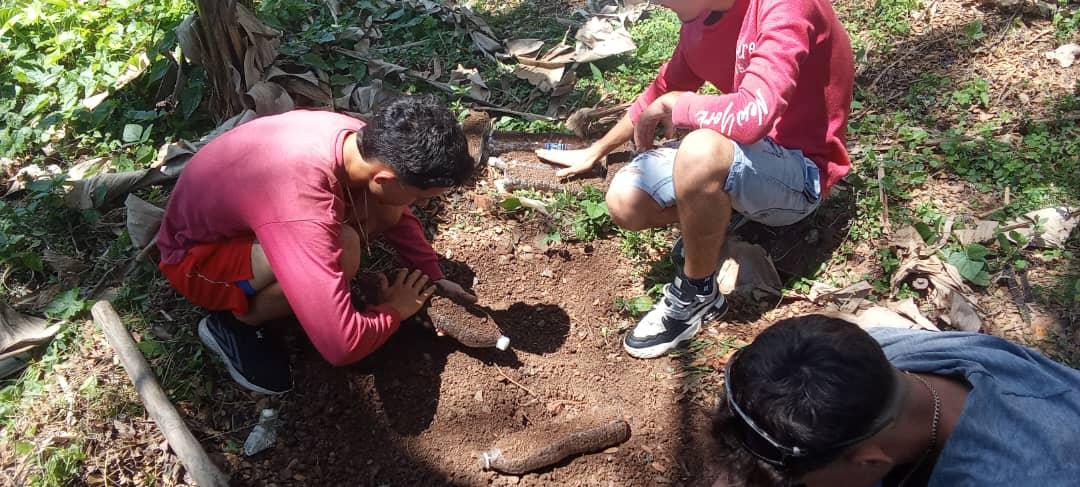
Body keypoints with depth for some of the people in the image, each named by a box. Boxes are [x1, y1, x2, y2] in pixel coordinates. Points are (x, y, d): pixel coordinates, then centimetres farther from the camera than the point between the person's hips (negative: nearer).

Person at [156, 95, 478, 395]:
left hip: (246, 210, 7)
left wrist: (434, 279, -1)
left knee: (386, 208, -10)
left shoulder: (359, 138, -19)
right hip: (196, 255, -7)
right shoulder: (300, 211, -42)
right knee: (340, 251, -34)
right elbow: (341, 345, -40)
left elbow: (397, 214, 4)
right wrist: (394, 310, -21)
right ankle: (233, 324, -8)